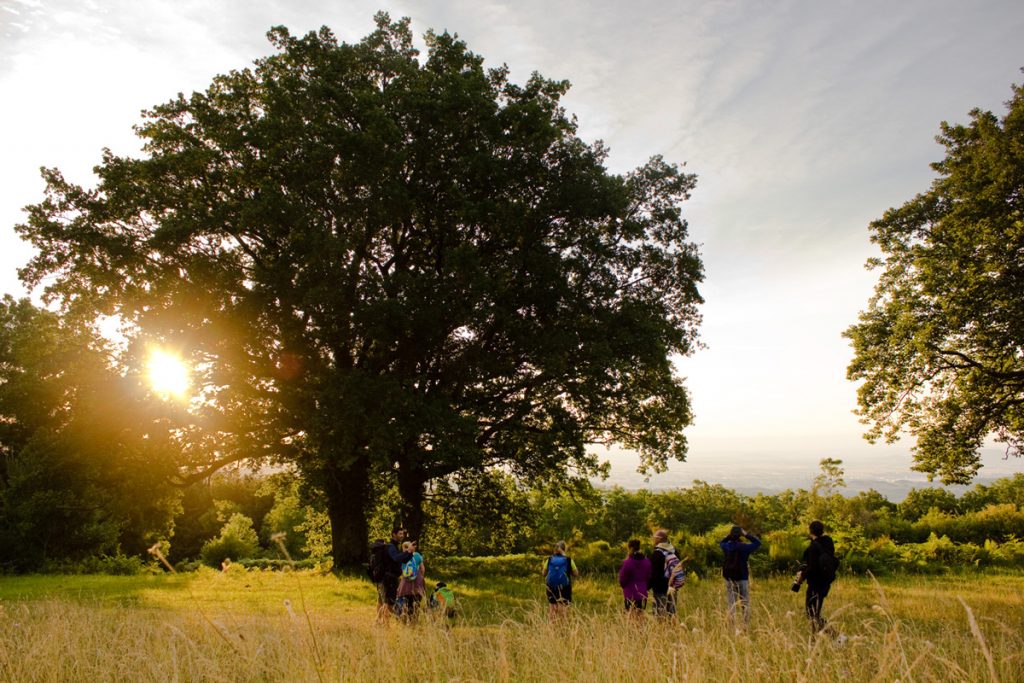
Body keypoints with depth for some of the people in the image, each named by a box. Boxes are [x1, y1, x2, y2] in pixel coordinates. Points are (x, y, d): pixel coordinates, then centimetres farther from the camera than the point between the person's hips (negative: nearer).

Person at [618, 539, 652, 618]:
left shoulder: (628, 563, -16)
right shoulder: (647, 561, 2)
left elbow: (622, 581, -10)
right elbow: (649, 577, 11)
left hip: (631, 595, -5)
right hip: (643, 594, 5)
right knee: (640, 616, 13)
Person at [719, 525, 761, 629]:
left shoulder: (726, 547, -2)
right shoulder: (744, 547, -12)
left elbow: (721, 543, 22)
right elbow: (758, 542, 1)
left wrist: (729, 536, 12)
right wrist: (747, 534, 3)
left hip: (729, 579, 3)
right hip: (742, 579, -3)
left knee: (731, 605, 8)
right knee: (745, 604, 8)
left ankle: (732, 627, 6)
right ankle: (746, 625, 5)